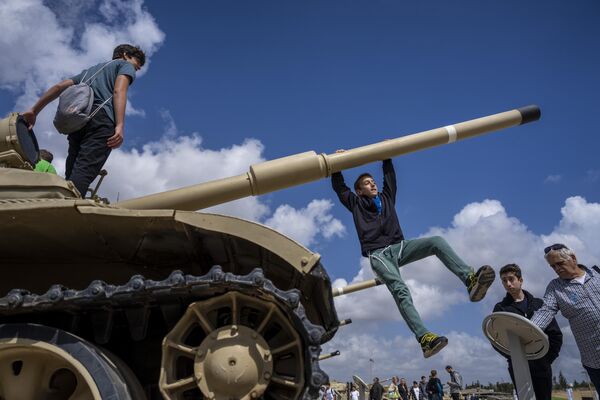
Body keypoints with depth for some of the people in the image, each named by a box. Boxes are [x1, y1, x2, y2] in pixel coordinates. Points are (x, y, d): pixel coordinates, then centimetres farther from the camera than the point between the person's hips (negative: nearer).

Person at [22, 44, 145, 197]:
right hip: (101, 118, -6)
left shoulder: (91, 70, 39)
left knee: (71, 176, 0)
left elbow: (59, 86, 28)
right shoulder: (126, 65, 20)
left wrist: (33, 111, 26)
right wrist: (120, 126, -14)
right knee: (82, 175, -21)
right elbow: (119, 91, -1)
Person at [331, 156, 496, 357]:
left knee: (437, 242, -23)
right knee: (400, 290, -29)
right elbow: (339, 186, 17)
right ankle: (424, 338, -46)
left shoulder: (386, 196, 27)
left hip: (399, 246, 4)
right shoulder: (356, 203, 18)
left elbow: (389, 175, 33)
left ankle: (471, 280, -40)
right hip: (378, 254, -4)